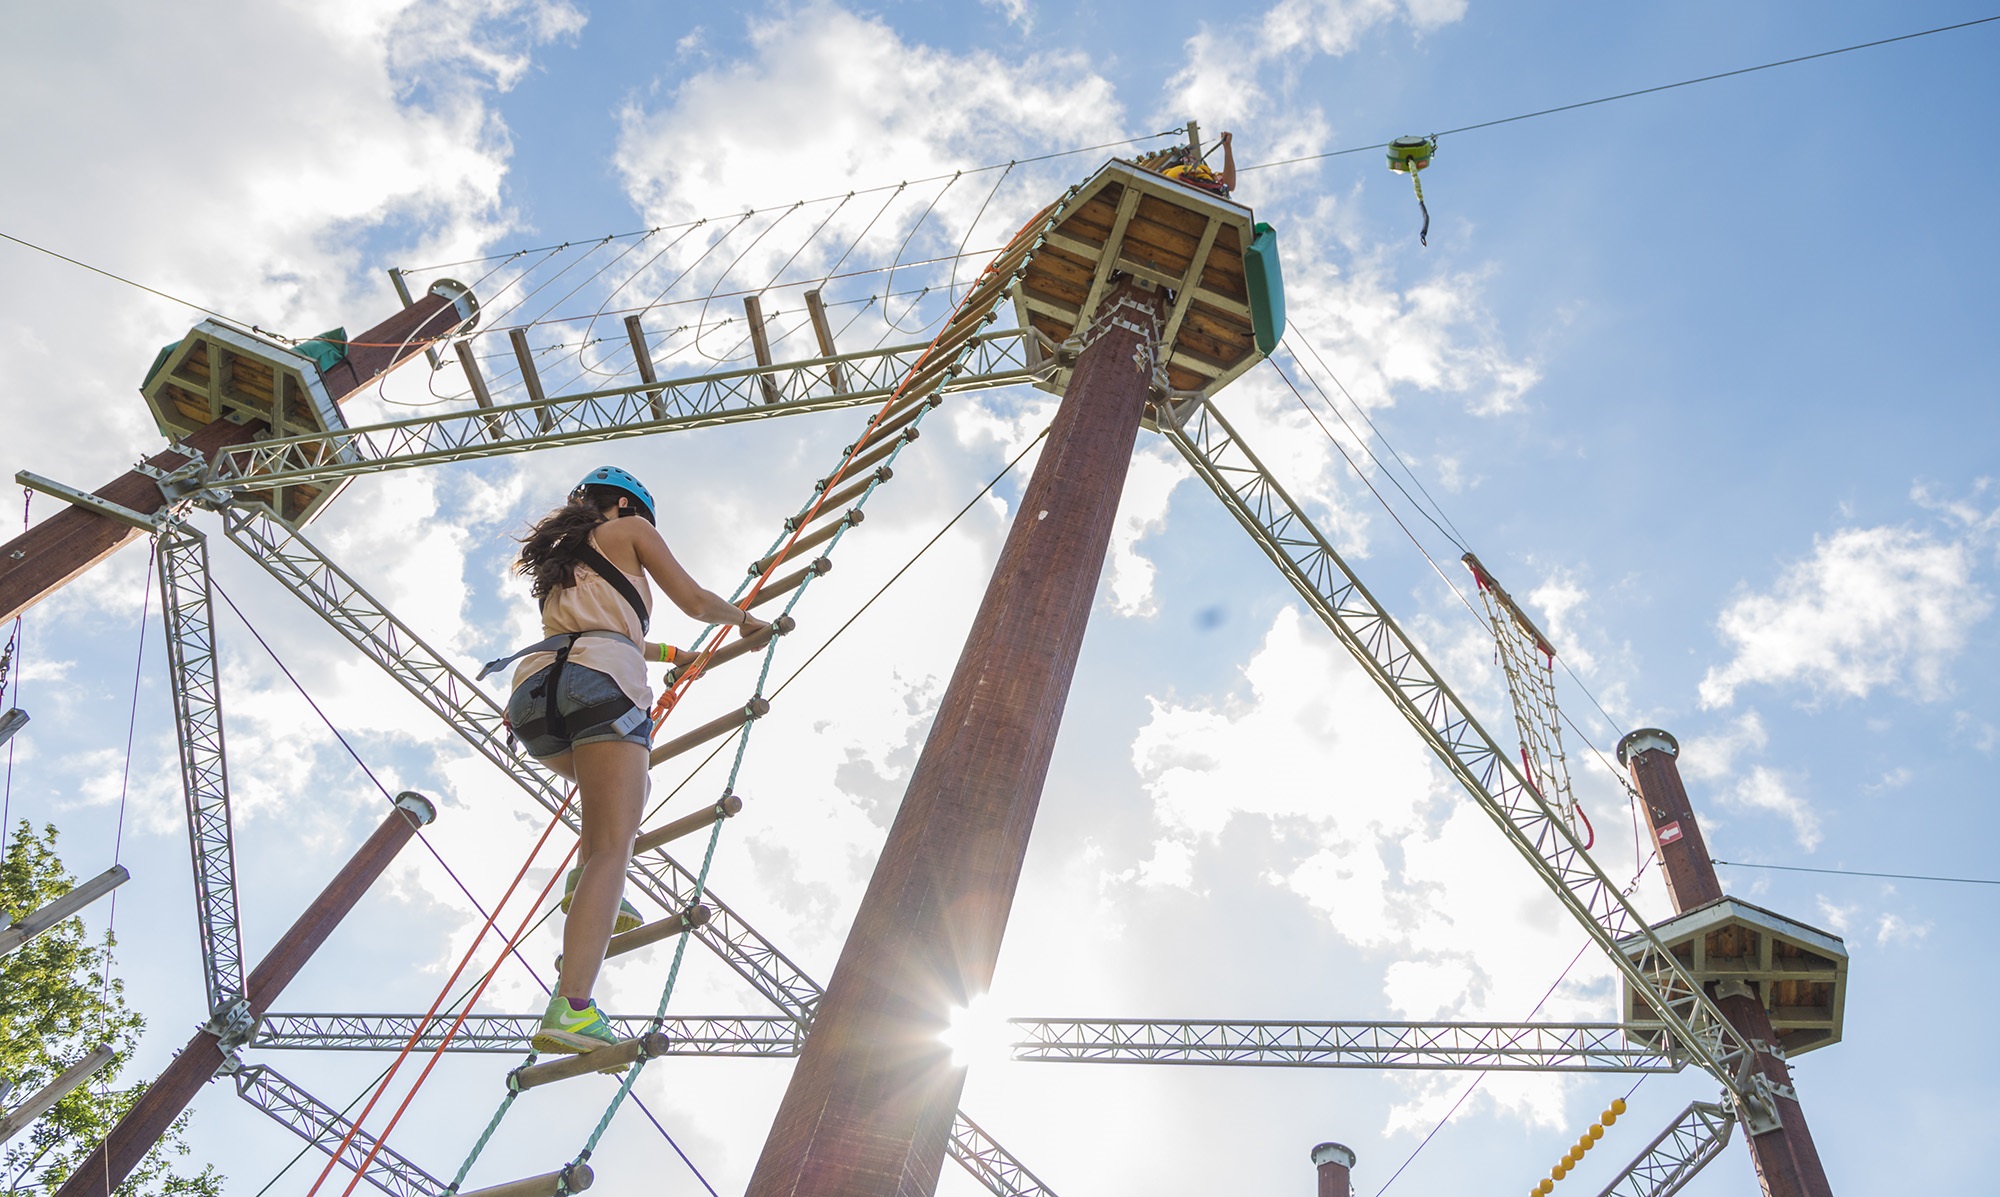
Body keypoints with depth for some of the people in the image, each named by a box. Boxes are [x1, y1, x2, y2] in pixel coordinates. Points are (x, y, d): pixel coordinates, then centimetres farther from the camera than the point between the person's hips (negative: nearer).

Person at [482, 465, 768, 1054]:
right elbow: (694, 601, 13)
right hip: (600, 684, -7)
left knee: (613, 791, 35)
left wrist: (670, 653, 61)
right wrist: (743, 617, 34)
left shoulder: (561, 555, 36)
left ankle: (588, 885, 11)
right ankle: (571, 1009, -28)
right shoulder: (629, 529, 18)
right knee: (613, 847, -14)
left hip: (534, 691, 7)